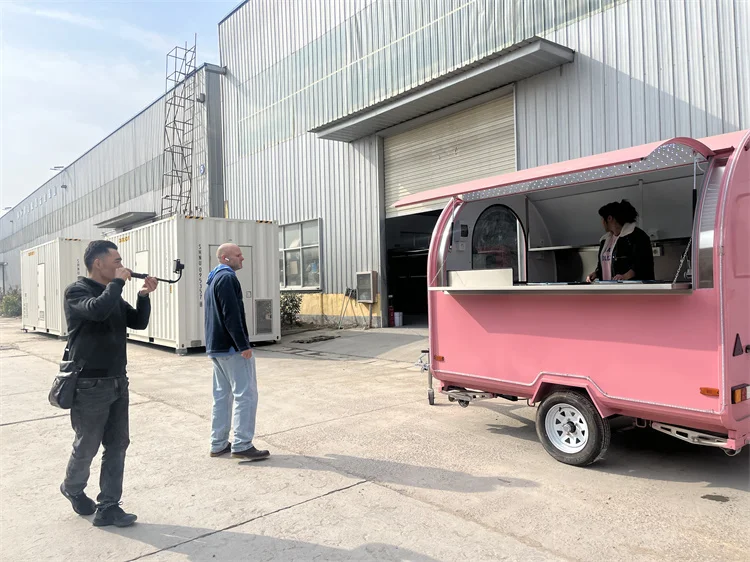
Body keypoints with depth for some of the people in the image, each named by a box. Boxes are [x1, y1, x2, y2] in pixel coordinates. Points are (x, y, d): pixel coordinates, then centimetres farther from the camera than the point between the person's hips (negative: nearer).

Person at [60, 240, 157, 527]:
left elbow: (138, 322, 11)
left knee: (118, 444, 7)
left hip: (118, 382, 7)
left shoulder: (113, 294, 11)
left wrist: (144, 295, -3)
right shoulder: (77, 291, -11)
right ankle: (72, 488, 37)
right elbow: (97, 310, -32)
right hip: (90, 385, -7)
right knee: (87, 446, 9)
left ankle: (107, 507, 16)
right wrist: (118, 282, -19)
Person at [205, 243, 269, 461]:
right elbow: (232, 315, -22)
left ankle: (218, 444, 15)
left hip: (216, 347, 10)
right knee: (246, 394, -6)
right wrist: (243, 345, -23)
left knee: (222, 395, 12)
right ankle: (242, 445, -5)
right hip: (231, 347, -10)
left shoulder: (213, 280, 20)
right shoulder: (227, 278, -13)